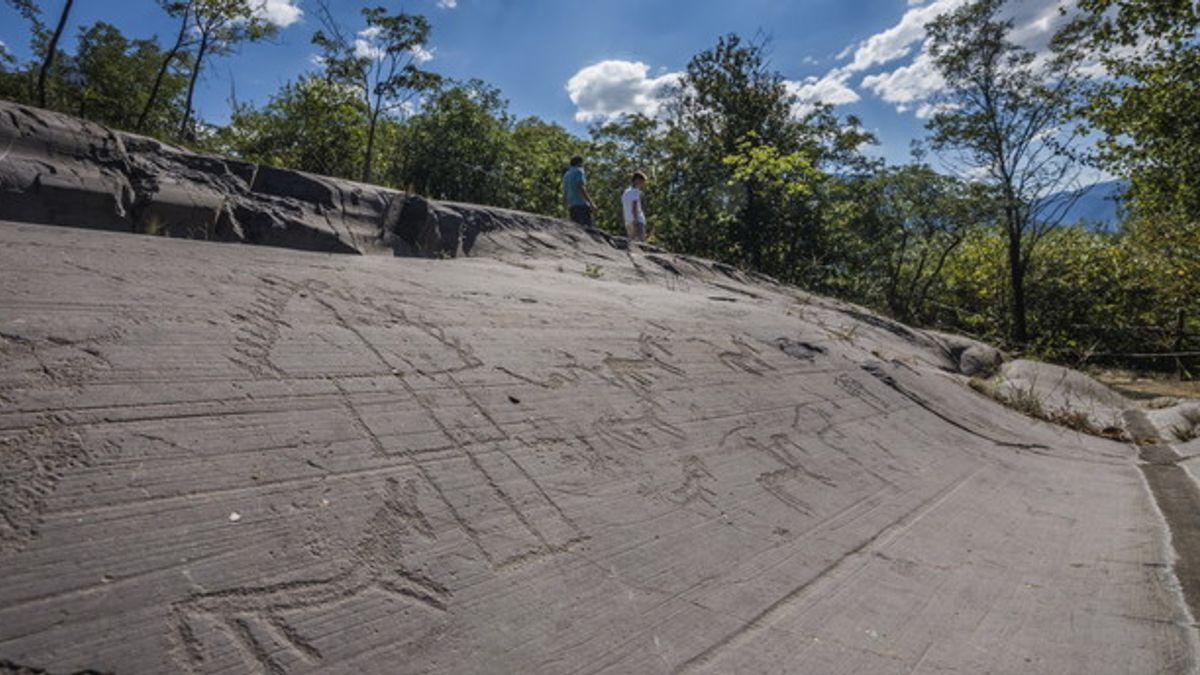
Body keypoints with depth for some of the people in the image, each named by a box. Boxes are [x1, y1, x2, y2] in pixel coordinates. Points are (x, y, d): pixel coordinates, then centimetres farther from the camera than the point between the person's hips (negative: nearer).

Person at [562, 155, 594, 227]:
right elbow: (581, 188, -13)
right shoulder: (579, 171, 1)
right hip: (581, 204, -8)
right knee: (586, 226, -17)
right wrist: (591, 202, -14)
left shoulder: (566, 175, 24)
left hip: (571, 205, 8)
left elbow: (565, 192, 22)